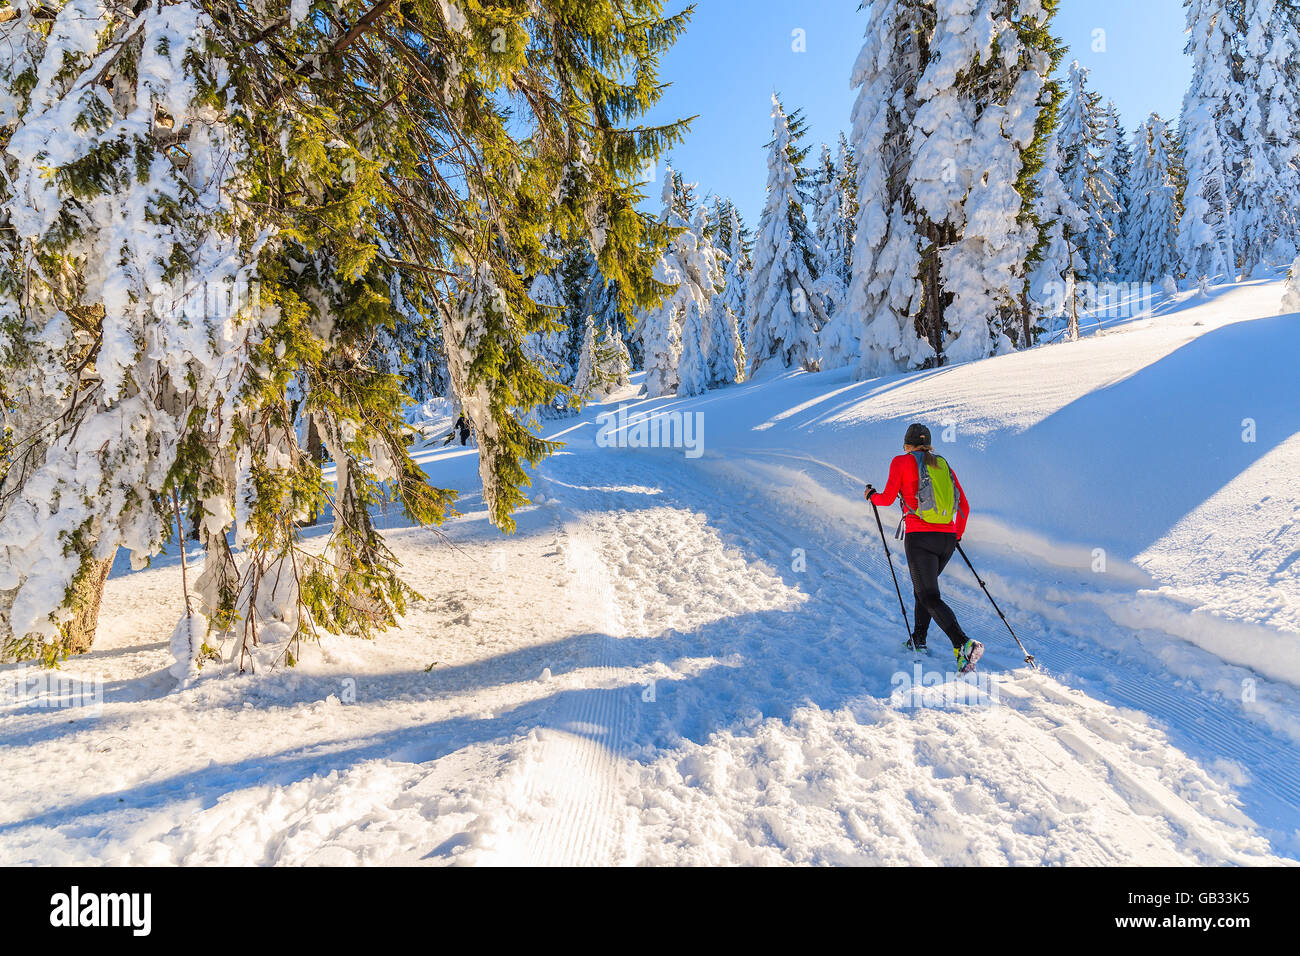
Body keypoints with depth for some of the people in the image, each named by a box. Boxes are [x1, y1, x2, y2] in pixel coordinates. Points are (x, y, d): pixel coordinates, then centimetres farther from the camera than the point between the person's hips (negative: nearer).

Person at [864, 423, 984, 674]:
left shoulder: (902, 462, 2)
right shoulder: (944, 465, 15)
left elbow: (888, 499, 1)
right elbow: (964, 507, 15)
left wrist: (871, 495, 23)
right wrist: (957, 535, 29)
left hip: (920, 537, -6)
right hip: (947, 538, 6)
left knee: (930, 598, -7)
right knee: (923, 588, 26)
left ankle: (963, 644, -25)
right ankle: (918, 640, 32)